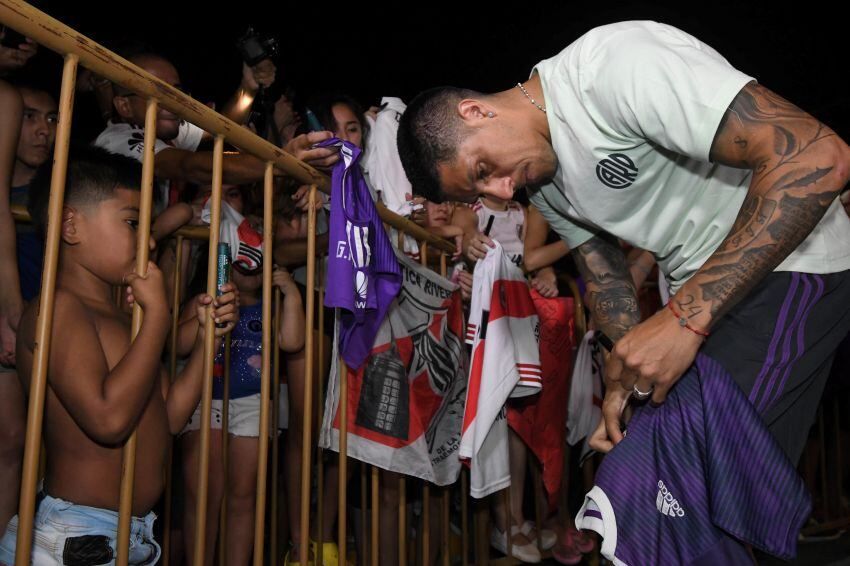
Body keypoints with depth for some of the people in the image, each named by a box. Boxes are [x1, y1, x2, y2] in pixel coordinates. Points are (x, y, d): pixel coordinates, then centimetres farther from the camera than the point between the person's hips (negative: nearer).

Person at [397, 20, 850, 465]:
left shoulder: (613, 62, -25)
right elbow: (601, 269, 10)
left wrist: (685, 317, -32)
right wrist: (627, 374, -8)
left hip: (788, 265, -7)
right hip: (698, 295, 8)